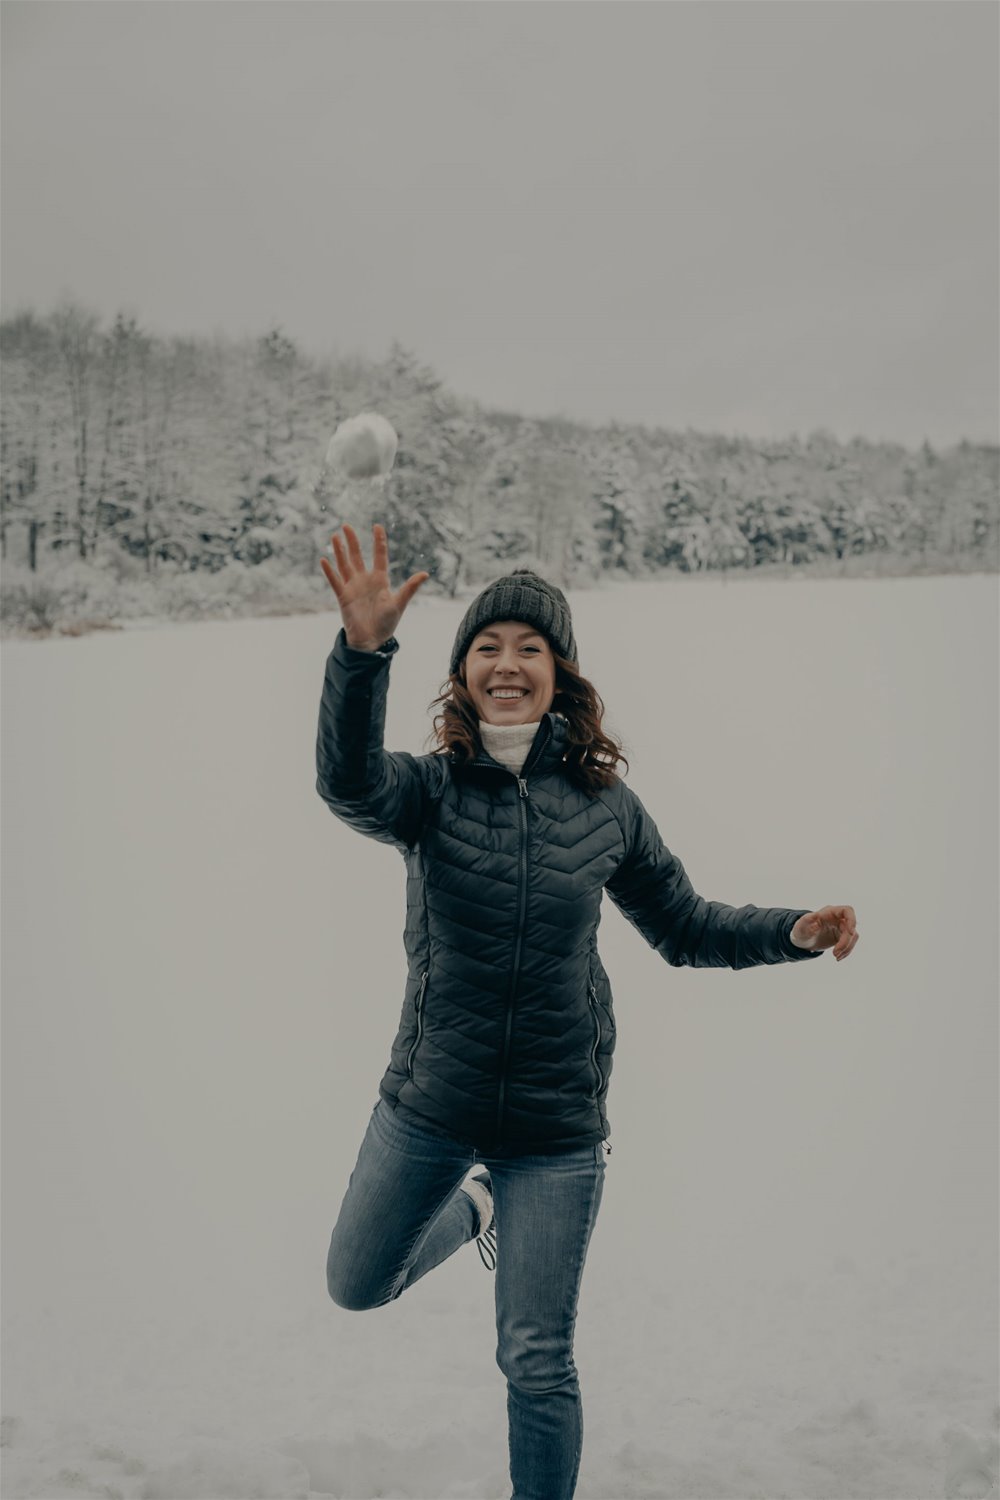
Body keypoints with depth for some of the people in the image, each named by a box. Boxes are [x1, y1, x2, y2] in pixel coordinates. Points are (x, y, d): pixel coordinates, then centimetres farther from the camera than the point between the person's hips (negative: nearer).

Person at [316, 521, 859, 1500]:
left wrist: (794, 931, -9)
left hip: (555, 1122, -1)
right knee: (355, 1286, 22)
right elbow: (350, 785, -35)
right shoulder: (429, 788, -12)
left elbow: (684, 927, 7)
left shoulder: (604, 806, -5)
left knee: (537, 1363, 6)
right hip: (429, 1104, 1)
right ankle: (474, 1208, 49)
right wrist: (364, 649, -51)